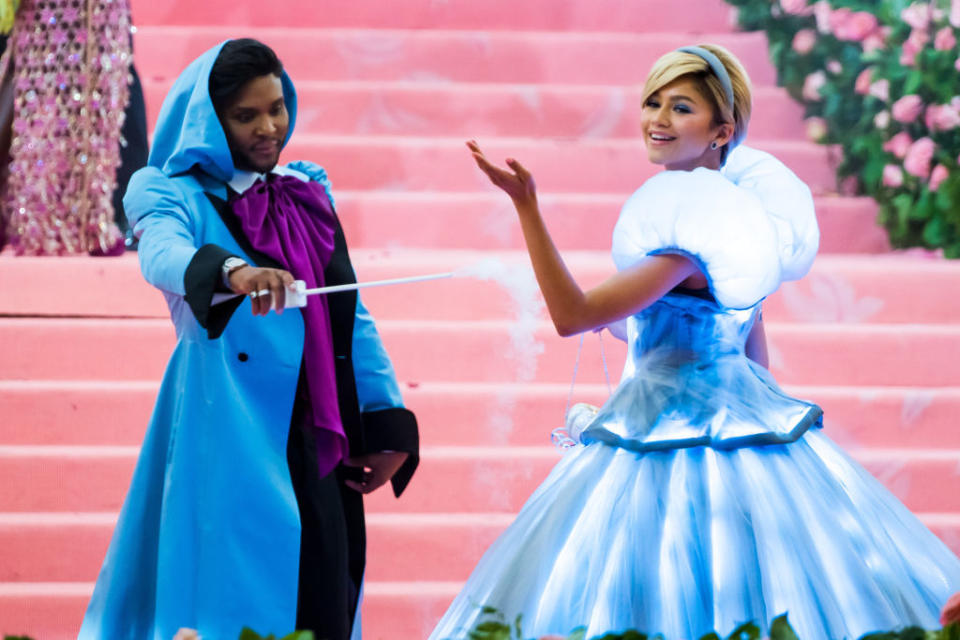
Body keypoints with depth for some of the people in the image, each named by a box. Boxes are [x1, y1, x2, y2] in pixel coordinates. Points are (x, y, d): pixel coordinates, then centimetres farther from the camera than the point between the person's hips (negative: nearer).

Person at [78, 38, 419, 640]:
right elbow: (163, 256, -23)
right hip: (233, 430, -5)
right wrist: (231, 271, -44)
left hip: (317, 432, 5)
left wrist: (388, 417, 7)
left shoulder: (309, 191, 17)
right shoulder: (175, 194, 0)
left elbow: (351, 313, 16)